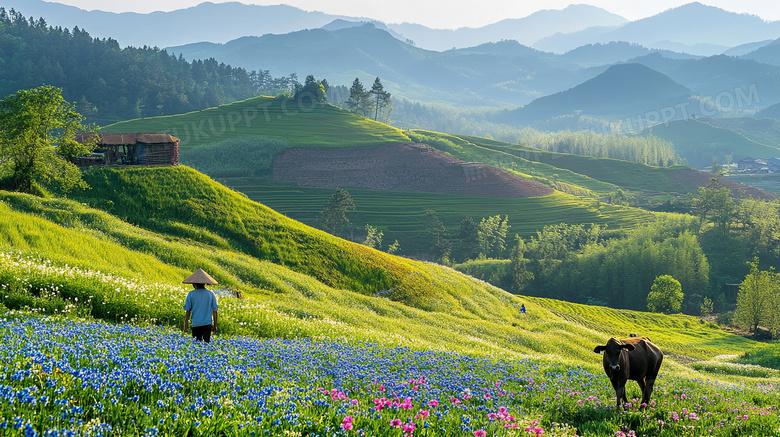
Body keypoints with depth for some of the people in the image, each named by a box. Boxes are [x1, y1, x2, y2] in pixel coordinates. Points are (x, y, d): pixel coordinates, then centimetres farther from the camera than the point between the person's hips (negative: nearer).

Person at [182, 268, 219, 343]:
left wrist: (185, 324, 6)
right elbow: (214, 311, 5)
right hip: (207, 323, 0)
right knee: (207, 342, -5)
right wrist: (215, 325, 13)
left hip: (195, 323, 0)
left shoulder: (191, 294, -2)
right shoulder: (211, 294, 2)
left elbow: (187, 311, -1)